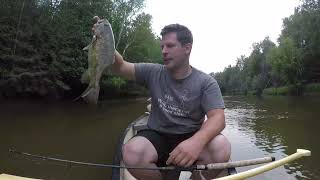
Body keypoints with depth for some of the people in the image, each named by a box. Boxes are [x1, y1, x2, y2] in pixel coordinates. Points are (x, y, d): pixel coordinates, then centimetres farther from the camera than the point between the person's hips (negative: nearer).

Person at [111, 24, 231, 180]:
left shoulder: (206, 82, -5)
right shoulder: (153, 73, 2)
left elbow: (217, 118, -16)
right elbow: (121, 67, 0)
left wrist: (197, 141, -37)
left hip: (191, 138, 0)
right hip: (157, 137, 1)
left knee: (221, 147, -30)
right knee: (132, 152, -30)